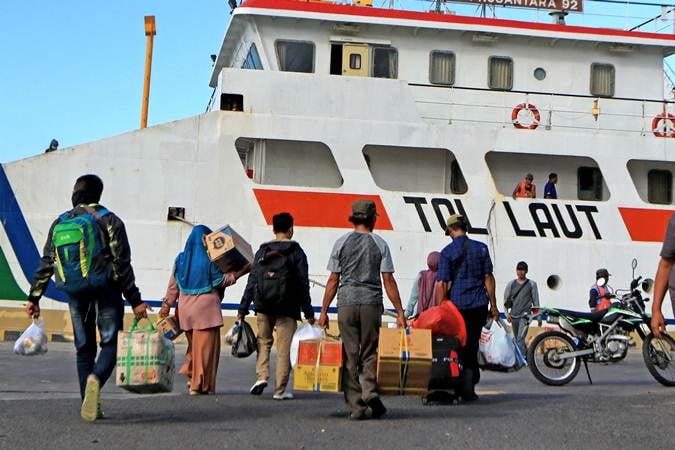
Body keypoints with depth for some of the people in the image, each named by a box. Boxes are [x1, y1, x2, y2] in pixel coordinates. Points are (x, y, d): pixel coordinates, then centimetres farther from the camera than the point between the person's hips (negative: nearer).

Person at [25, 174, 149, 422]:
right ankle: (96, 378, -29)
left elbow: (46, 263, 7)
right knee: (110, 342, 2)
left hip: (76, 295, 4)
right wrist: (135, 301, -7)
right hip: (106, 292, -4)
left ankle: (89, 406, 10)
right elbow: (122, 264, -9)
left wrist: (34, 297, 14)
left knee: (84, 348, 12)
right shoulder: (110, 221, -3)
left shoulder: (60, 223, 8)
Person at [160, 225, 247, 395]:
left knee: (193, 345, 20)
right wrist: (241, 272, 0)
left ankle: (191, 374, 12)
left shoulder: (181, 259, 6)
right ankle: (200, 385, 1)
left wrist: (167, 305, 16)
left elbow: (173, 285, 9)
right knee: (205, 346, 1)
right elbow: (221, 281, -5)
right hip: (206, 308, -5)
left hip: (186, 309, 5)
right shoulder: (209, 260, -9)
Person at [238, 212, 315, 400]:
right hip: (287, 309, -2)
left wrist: (243, 310, 8)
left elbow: (252, 282, 4)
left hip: (263, 307, 3)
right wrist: (308, 313, 1)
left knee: (263, 341, 19)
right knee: (284, 349, 3)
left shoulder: (262, 251, 6)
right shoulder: (296, 252, -1)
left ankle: (262, 376, 1)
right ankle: (280, 390, 4)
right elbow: (303, 284, -3)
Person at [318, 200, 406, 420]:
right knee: (370, 353, 10)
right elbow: (388, 281, -1)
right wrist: (400, 312, 2)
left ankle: (356, 406, 3)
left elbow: (333, 280, 4)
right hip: (372, 303, -1)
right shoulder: (380, 244, 3)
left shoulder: (342, 243, 5)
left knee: (350, 355, 4)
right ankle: (370, 392, -12)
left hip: (346, 303, 1)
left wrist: (324, 311, 10)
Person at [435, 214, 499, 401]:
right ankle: (471, 378, 6)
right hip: (479, 304, 2)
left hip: (457, 304, -2)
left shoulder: (447, 252, -4)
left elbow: (442, 283, -7)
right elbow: (488, 278, 2)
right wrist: (493, 305, 7)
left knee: (460, 345, 8)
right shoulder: (481, 248, 3)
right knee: (472, 344, 9)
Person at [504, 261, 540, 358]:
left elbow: (536, 301, 4)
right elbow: (506, 300, 9)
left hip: (525, 315, -4)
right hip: (513, 316, 4)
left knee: (520, 339, -17)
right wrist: (507, 313, -4)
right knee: (517, 339, 11)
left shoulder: (531, 284, 2)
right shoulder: (511, 284, 8)